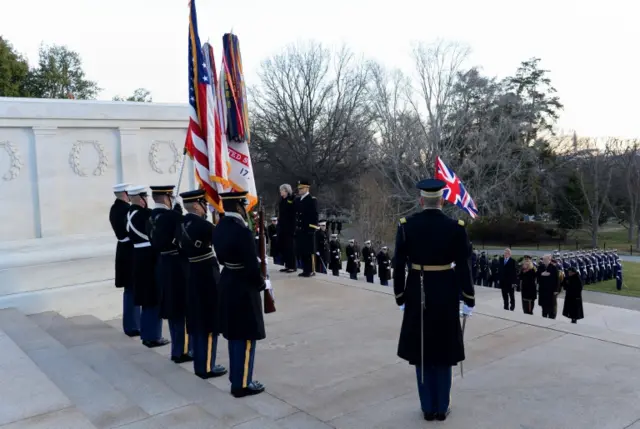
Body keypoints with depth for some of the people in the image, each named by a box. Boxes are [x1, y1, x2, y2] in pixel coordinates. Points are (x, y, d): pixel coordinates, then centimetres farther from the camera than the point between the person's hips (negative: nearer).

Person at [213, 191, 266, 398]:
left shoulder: (219, 228, 3)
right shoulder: (242, 232, -25)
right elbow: (252, 266, -22)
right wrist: (261, 283, -5)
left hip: (228, 284, 9)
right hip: (244, 289, -9)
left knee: (235, 335, 19)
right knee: (246, 337, 4)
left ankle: (237, 376, 32)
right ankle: (242, 384, 14)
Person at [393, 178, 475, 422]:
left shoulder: (406, 226, -7)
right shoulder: (456, 228, -9)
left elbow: (399, 266, -4)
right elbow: (464, 268, -7)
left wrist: (400, 297, 7)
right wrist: (469, 300, 3)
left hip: (417, 296, 1)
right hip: (446, 297, 0)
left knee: (421, 352, 13)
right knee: (443, 352, 13)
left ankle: (428, 408, 22)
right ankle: (442, 408, 23)